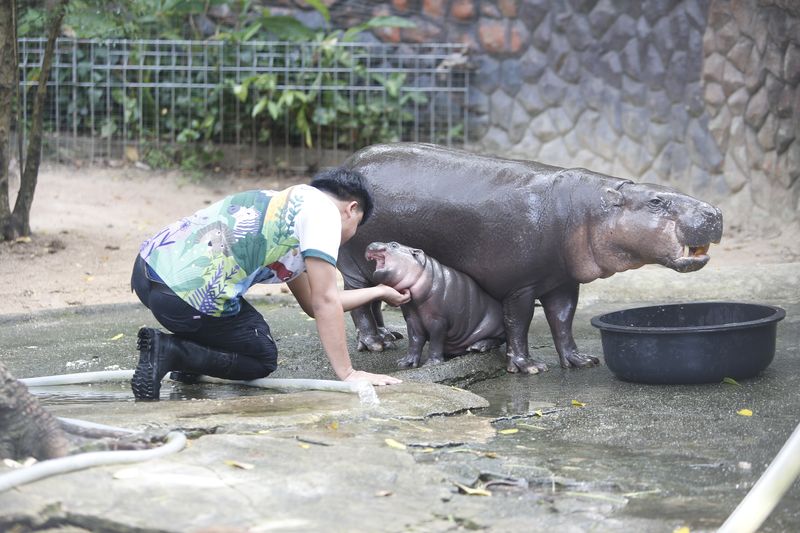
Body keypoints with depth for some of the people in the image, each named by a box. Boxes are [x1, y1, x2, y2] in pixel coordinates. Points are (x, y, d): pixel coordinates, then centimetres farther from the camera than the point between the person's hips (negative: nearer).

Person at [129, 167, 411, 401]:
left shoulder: (285, 201, 28)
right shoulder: (323, 209, 1)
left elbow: (312, 302, 35)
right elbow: (325, 303, -3)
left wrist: (378, 292, 45)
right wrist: (347, 373, 1)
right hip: (184, 290, -10)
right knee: (262, 360, 12)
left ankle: (191, 358, 18)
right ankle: (171, 351, -6)